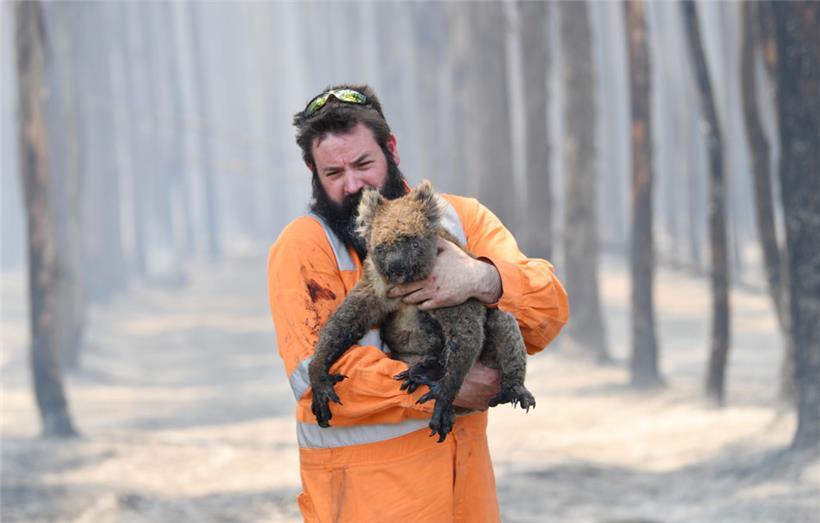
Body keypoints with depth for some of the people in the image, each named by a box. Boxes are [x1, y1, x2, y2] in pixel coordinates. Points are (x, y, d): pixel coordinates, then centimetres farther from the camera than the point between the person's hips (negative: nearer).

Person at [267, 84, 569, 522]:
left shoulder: (461, 218, 5)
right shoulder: (304, 245, -7)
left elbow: (550, 310, -4)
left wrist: (483, 279, -24)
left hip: (466, 468, 4)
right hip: (364, 488, -4)